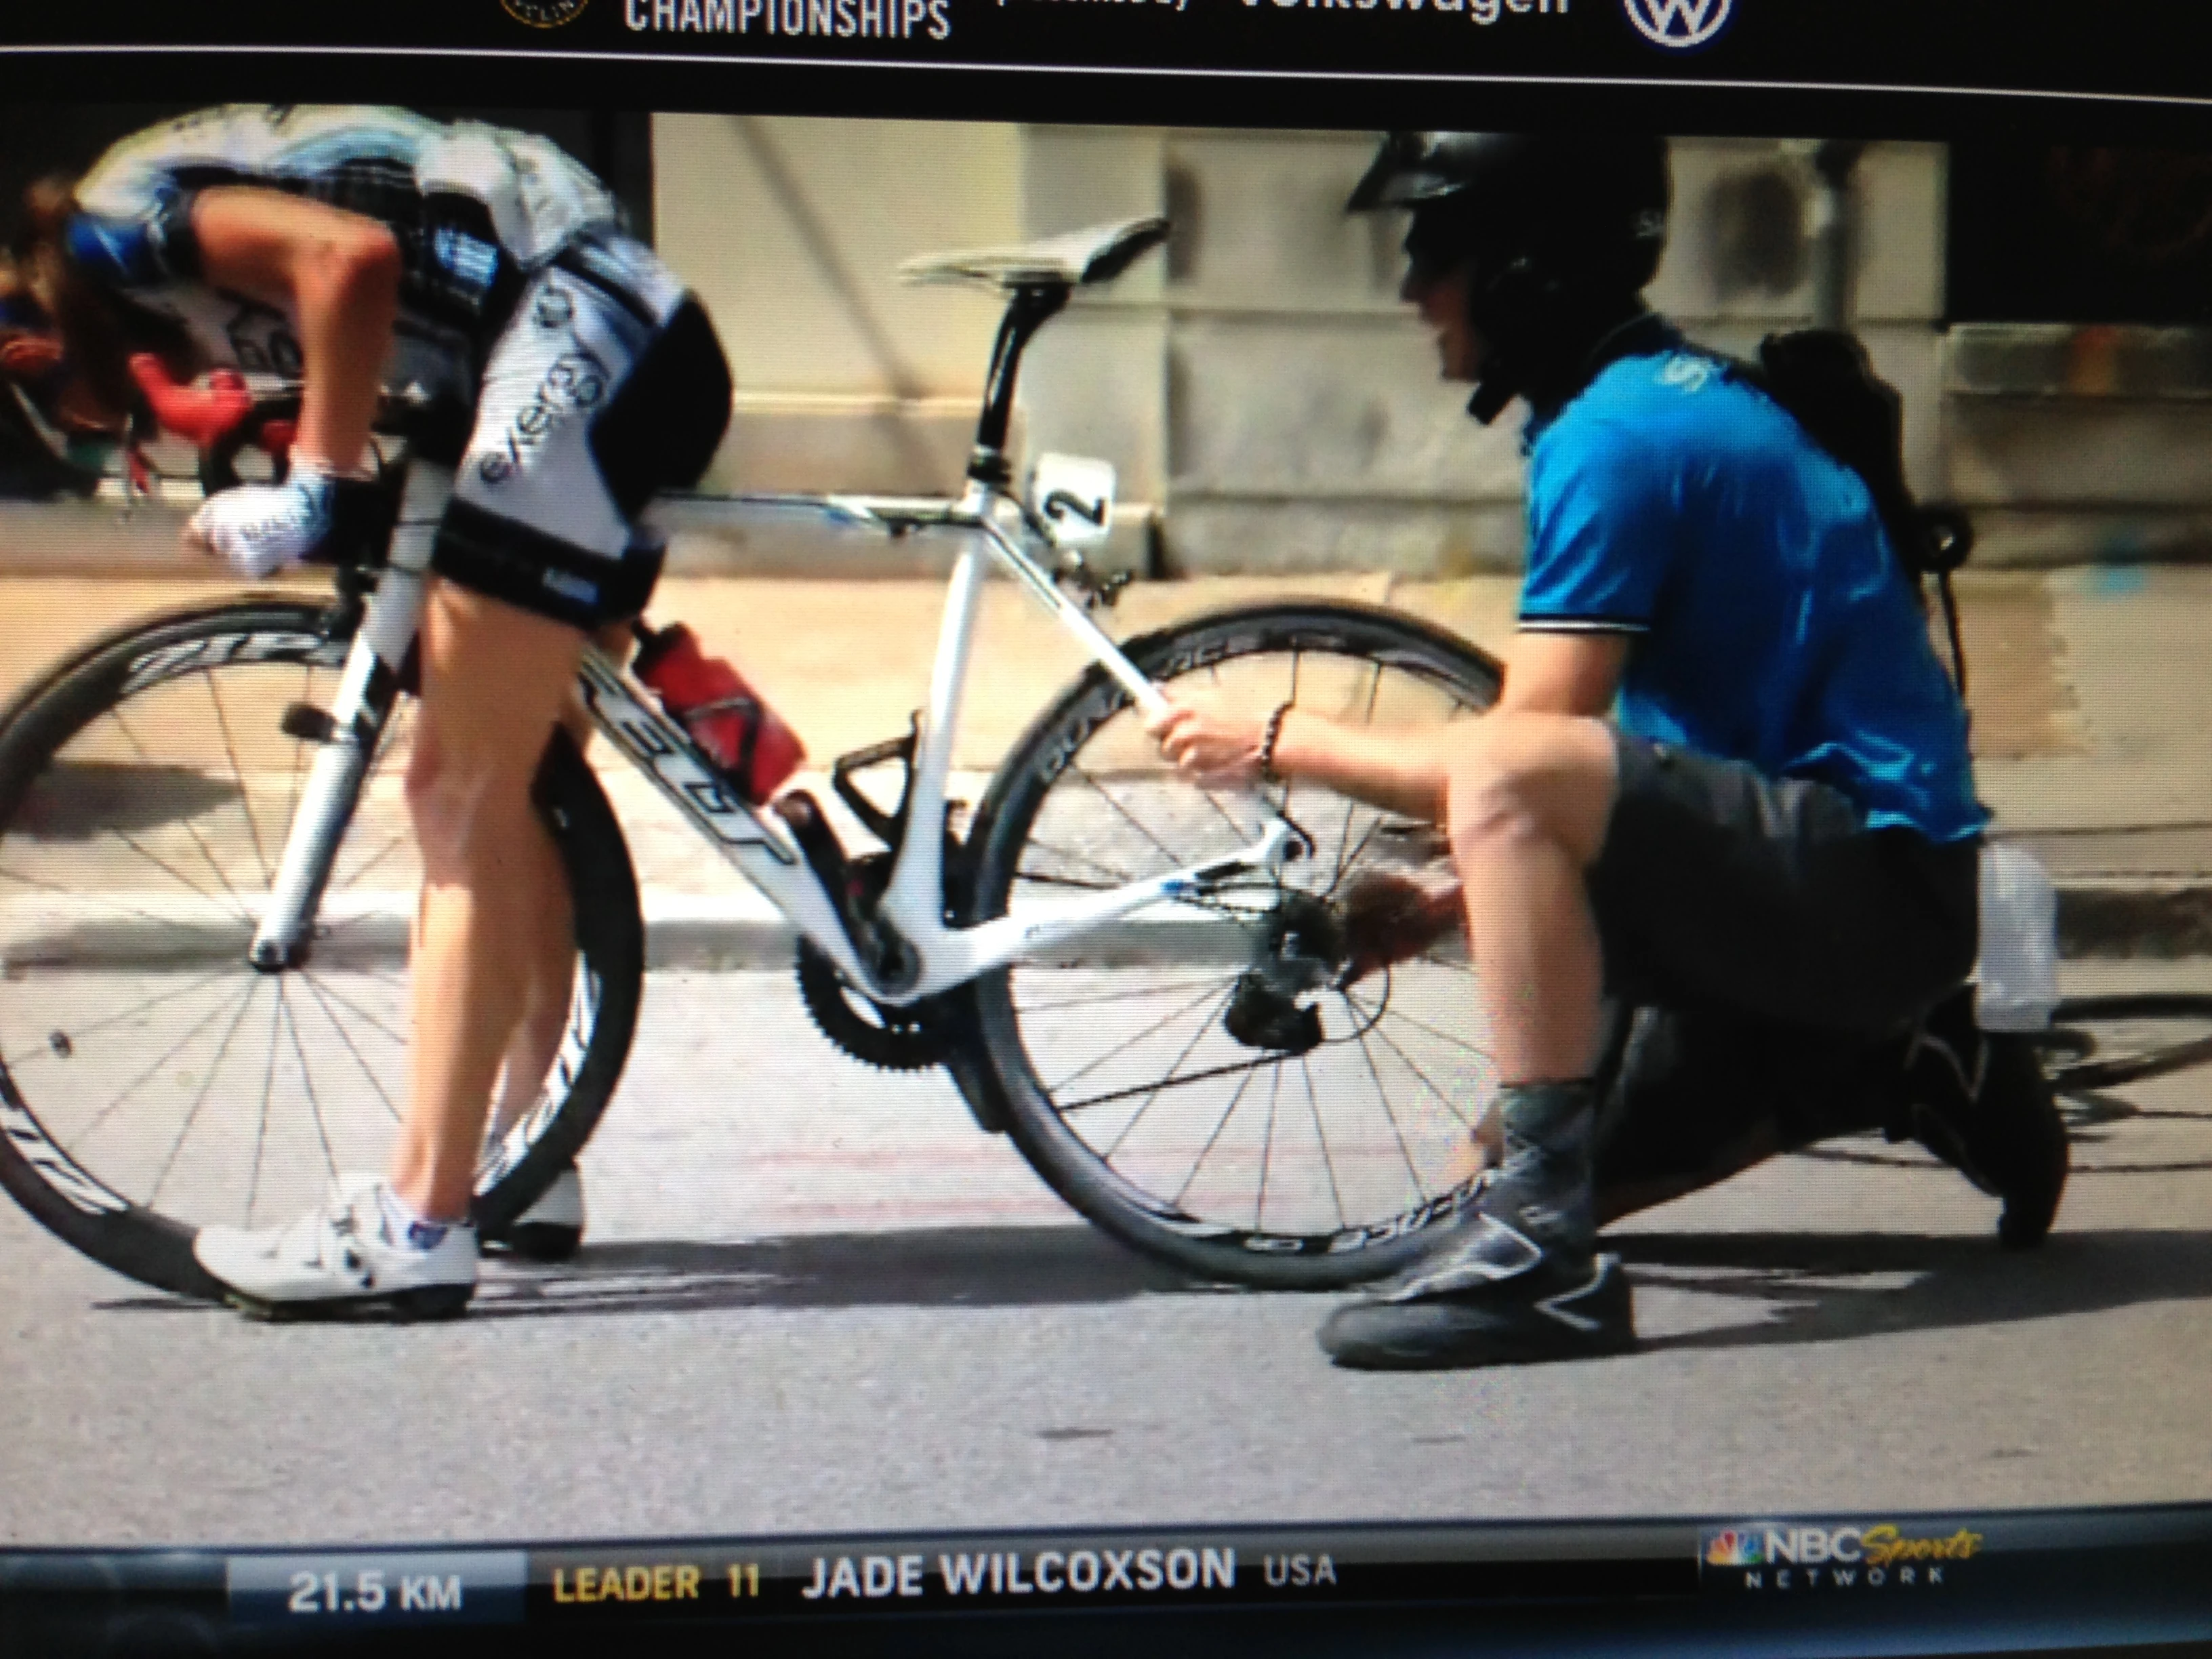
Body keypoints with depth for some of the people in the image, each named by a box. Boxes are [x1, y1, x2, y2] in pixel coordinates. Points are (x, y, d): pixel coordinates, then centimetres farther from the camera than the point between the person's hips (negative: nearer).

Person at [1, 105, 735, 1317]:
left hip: (581, 341, -10)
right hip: (640, 349, 10)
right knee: (472, 789, 15)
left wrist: (309, 489, -16)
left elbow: (353, 256, -22)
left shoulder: (123, 220, -7)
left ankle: (417, 1226, -9)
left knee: (465, 800, -10)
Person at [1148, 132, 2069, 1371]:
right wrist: (1464, 889, 12)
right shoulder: (1674, 396, 15)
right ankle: (1894, 1068, 19)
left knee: (1505, 781, -33)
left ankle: (1544, 1255, -31)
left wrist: (1281, 742, -7)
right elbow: (1638, 758, 19)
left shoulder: (1619, 438, -16)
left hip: (1874, 878, -11)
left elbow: (1518, 750, -19)